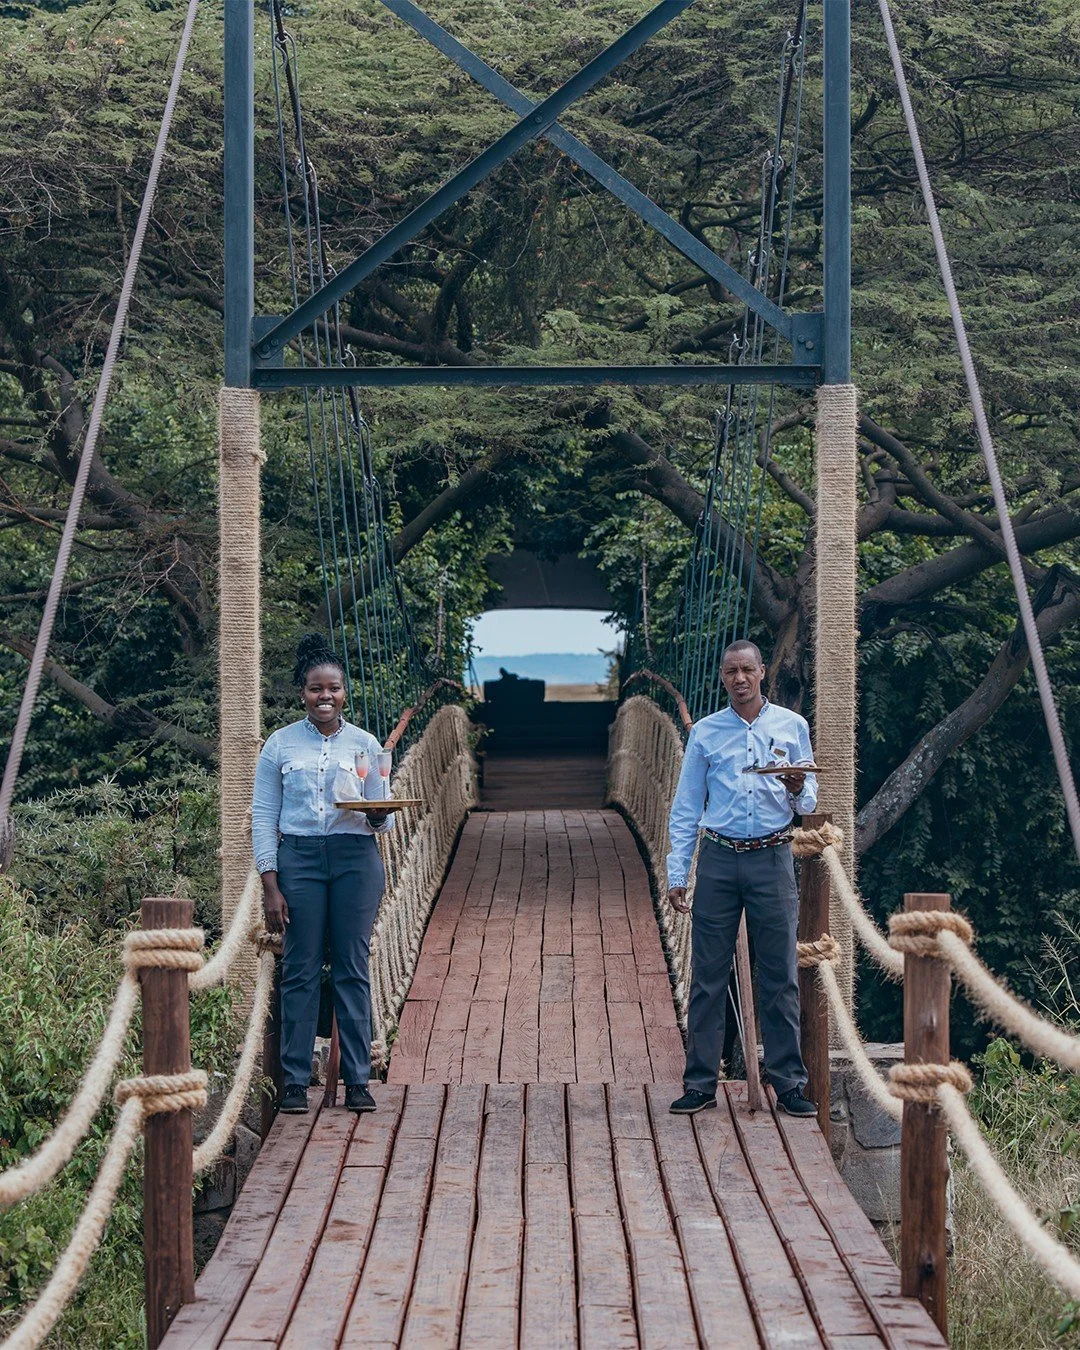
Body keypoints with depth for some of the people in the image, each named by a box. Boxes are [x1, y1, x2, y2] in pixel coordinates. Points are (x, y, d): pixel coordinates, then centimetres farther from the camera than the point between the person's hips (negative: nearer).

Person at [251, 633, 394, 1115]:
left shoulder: (365, 744, 8)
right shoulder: (280, 745, 4)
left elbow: (383, 817, 10)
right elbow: (263, 816, 3)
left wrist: (377, 816, -16)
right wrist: (270, 885, -5)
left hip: (356, 859, 1)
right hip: (299, 859, -1)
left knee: (353, 968, 1)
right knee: (301, 969, 0)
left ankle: (357, 1080, 6)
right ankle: (295, 1081, 6)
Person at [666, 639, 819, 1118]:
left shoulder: (791, 726, 8)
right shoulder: (705, 733, 9)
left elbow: (809, 801, 10)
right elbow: (686, 808, 10)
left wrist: (798, 790, -14)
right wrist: (676, 874, 3)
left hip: (772, 861, 0)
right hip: (719, 860, 1)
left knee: (780, 978, 1)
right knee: (708, 976, 1)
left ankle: (789, 1084, 7)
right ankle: (700, 1084, 6)